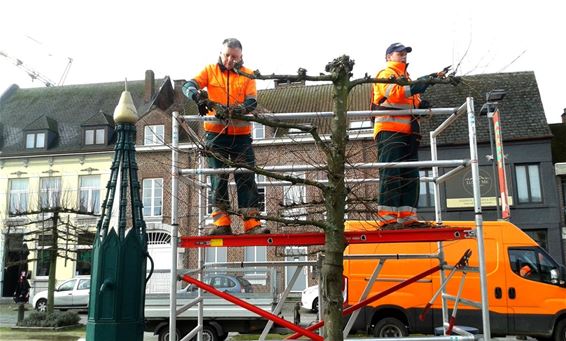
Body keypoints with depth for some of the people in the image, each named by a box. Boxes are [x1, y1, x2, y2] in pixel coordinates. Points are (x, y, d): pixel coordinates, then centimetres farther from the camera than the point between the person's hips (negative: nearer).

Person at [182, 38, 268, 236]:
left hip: (241, 134, 0)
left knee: (246, 178, -1)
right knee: (218, 177, 1)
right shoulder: (210, 71, 7)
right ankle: (221, 222, 5)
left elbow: (252, 102, -5)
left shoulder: (247, 75, 6)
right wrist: (198, 95, -28)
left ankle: (252, 223, 1)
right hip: (216, 133, 0)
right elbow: (188, 86, -5)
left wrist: (233, 110, -25)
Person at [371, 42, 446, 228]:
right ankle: (386, 216, -14)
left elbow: (411, 101, 30)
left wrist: (421, 105, 8)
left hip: (408, 133, 9)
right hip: (389, 130, -9)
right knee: (391, 175, -14)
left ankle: (407, 216, 4)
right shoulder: (386, 74, 4)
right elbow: (393, 92, -16)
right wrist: (415, 87, -26)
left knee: (411, 176, 3)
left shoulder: (406, 78, 31)